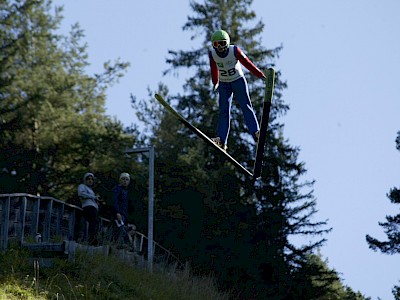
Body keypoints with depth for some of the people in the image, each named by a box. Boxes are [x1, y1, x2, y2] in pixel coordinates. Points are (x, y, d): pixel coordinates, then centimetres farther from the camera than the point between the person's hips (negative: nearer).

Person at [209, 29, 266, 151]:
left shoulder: (235, 50, -19)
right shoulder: (212, 54, -10)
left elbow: (247, 64, -14)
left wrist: (261, 75, -14)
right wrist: (215, 83, 21)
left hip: (238, 81, -2)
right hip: (224, 84, 2)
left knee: (246, 106, -13)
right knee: (224, 111, -5)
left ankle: (256, 133, -20)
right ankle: (222, 140, -11)